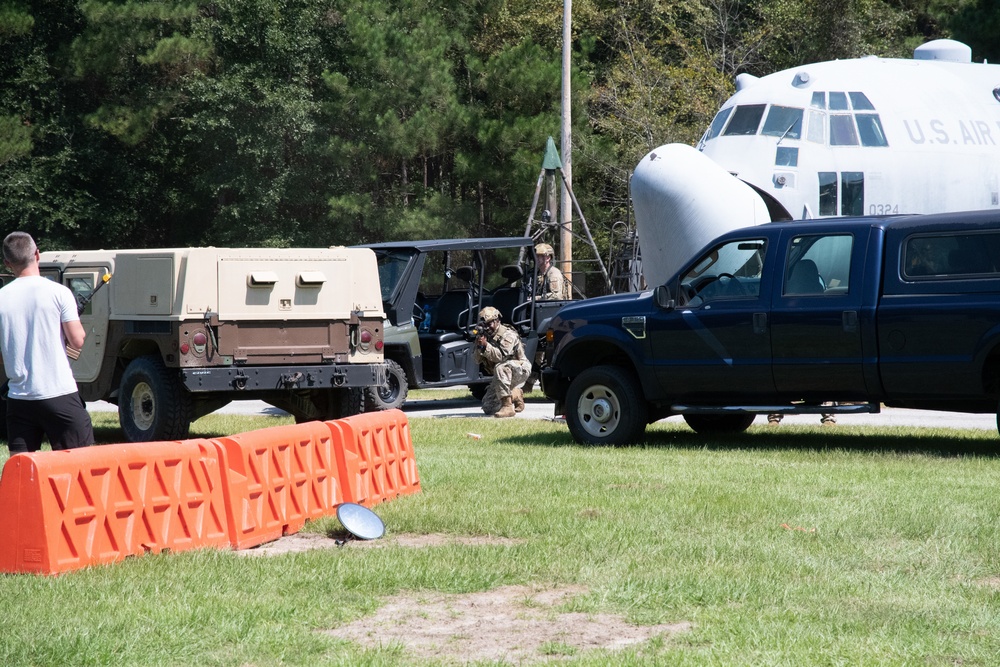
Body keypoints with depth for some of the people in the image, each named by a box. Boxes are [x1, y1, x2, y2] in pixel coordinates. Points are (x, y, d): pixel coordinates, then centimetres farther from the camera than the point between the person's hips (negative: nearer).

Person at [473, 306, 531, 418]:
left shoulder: (507, 334, -19)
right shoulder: (485, 336, 1)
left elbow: (502, 356, -32)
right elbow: (476, 360, -1)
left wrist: (485, 346, -40)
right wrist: (478, 346, -20)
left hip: (520, 369, -8)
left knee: (500, 368, -41)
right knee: (488, 408, 1)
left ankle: (508, 407, -40)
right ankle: (516, 395, 25)